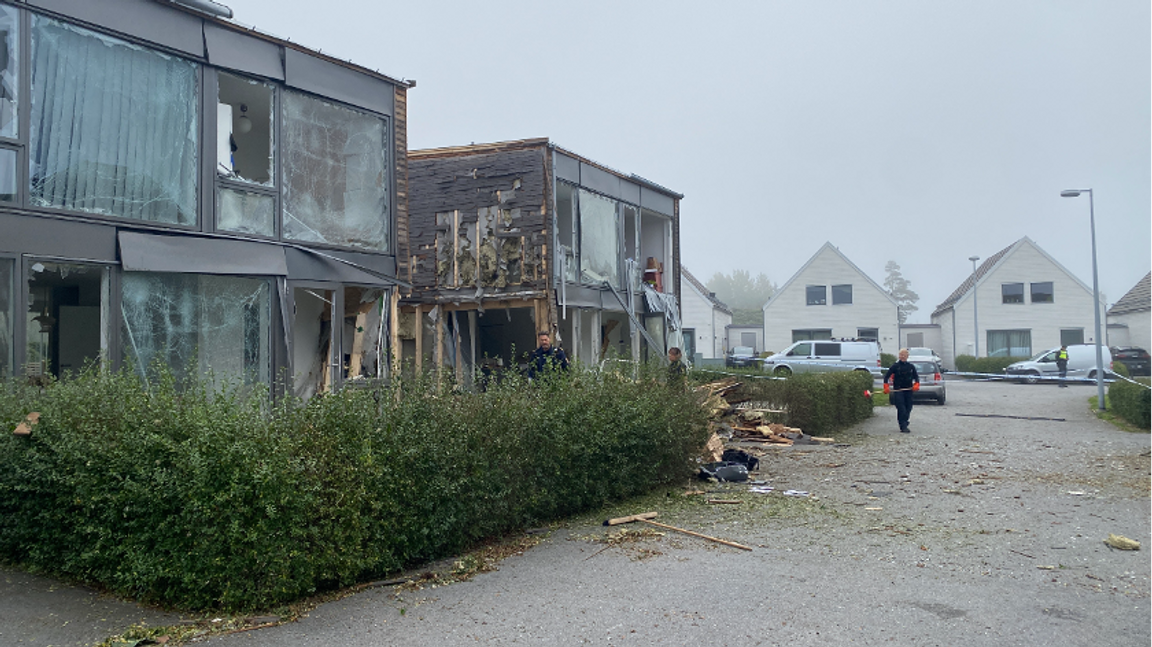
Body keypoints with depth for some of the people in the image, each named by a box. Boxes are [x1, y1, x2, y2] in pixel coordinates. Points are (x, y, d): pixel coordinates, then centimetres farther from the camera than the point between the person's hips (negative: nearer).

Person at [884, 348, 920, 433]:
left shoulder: (911, 366, 9)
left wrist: (916, 384, -5)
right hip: (898, 390, -4)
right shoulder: (895, 366, -1)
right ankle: (903, 427, -14)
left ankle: (904, 425, 24)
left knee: (908, 408, 8)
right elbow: (886, 376, -1)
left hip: (908, 390, 4)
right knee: (901, 409, -12)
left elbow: (916, 376, 14)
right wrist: (886, 386, -13)